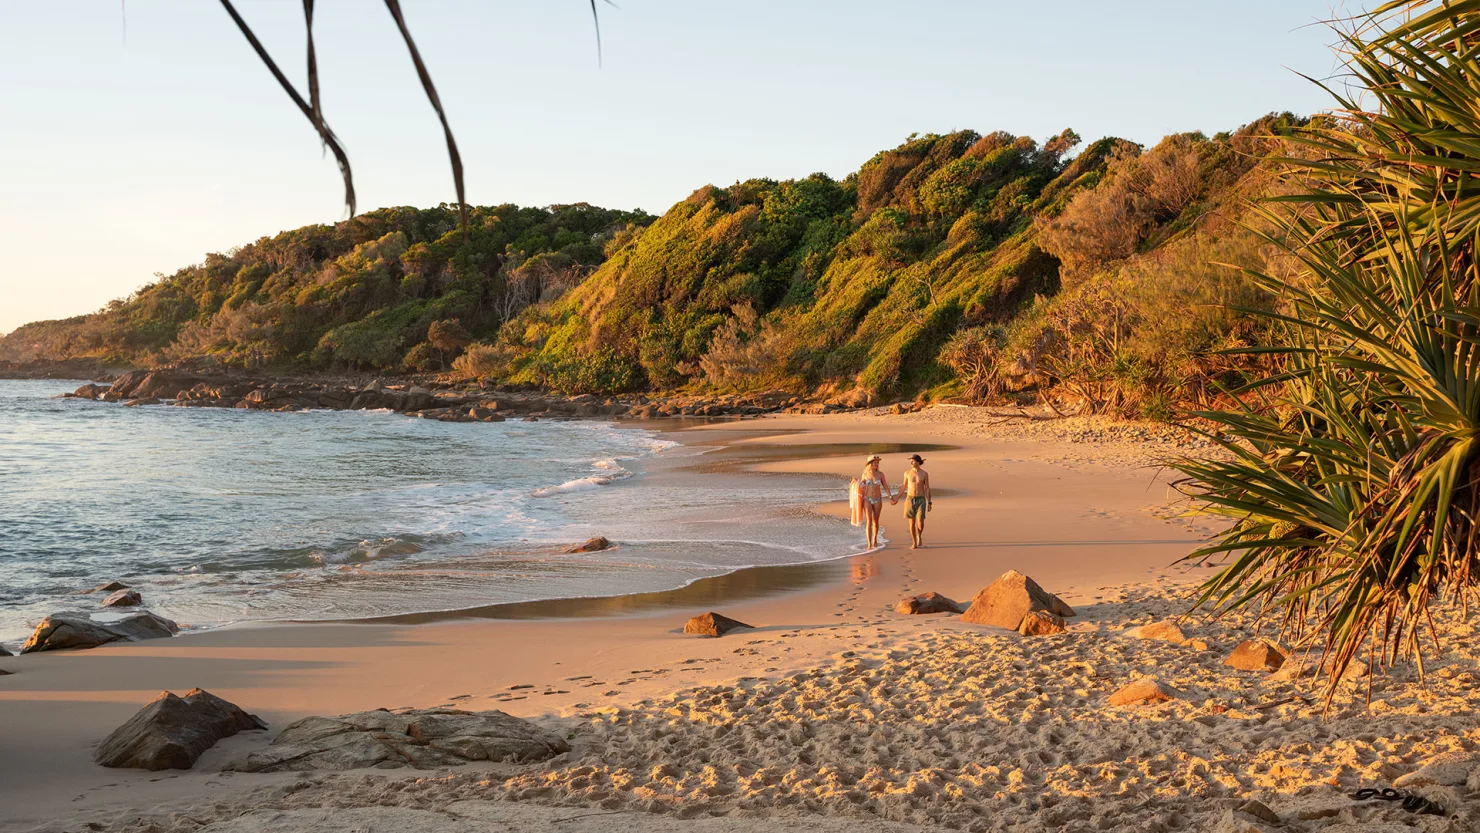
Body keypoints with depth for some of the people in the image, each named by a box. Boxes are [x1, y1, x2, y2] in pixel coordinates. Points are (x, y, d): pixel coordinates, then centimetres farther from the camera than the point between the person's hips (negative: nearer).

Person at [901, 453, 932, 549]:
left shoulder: (925, 474, -3)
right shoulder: (907, 473, 1)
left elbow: (927, 489, 1)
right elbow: (904, 487, 11)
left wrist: (929, 503, -1)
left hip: (921, 500, -1)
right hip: (910, 499, 1)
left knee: (920, 523, -10)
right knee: (912, 523, 1)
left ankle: (919, 536, 23)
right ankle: (914, 543, 13)